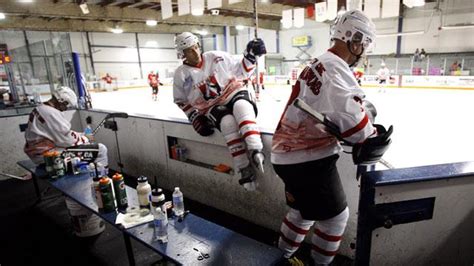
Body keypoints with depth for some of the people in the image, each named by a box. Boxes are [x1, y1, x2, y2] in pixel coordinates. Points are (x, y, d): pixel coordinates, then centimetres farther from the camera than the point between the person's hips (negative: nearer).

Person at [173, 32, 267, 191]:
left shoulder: (216, 57, 4)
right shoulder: (181, 74, 4)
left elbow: (242, 72, 11)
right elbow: (180, 100, 14)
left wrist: (250, 55, -6)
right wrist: (194, 117, 1)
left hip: (234, 94, 1)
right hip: (211, 108, 0)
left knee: (241, 106, -38)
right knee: (228, 121, -36)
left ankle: (255, 152, -51)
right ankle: (244, 169, -33)